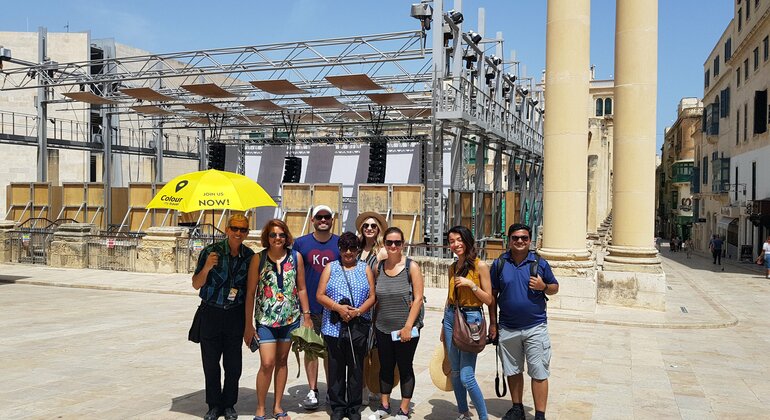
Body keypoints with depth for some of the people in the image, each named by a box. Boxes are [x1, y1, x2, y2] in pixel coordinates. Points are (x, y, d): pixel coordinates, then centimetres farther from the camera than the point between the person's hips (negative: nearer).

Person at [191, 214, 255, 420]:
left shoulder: (249, 256, 0)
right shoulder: (211, 252, -8)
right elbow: (196, 285, -5)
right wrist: (207, 267, -23)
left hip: (235, 315, 1)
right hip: (211, 313, -1)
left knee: (233, 364, 4)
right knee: (210, 363, 5)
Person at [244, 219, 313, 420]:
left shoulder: (295, 257, 0)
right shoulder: (258, 259, -5)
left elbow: (301, 289, 6)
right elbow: (250, 293, -2)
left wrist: (306, 316, 5)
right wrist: (249, 324, -3)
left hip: (290, 318, 2)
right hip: (265, 319, -2)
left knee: (282, 361, 12)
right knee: (267, 364, -7)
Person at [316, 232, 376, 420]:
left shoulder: (365, 268, 10)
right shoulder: (330, 268, 9)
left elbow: (372, 296, 4)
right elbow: (320, 295, 1)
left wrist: (358, 311, -13)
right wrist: (338, 308, -14)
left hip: (359, 326, 0)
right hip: (334, 326, 0)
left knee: (356, 368, 6)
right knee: (336, 367, 5)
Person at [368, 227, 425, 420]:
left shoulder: (411, 267, -8)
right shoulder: (379, 267, 4)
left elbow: (418, 298, -11)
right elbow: (376, 298, 10)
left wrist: (408, 326, -15)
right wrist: (375, 322, 6)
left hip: (405, 329, -3)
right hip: (383, 329, 3)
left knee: (405, 368, 8)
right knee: (385, 367, 15)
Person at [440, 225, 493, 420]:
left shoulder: (480, 266, -8)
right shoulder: (453, 267, 10)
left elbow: (488, 300, -7)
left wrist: (471, 284, -19)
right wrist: (444, 326, 20)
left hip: (471, 318, -6)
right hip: (451, 317, 6)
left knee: (466, 377, -9)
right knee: (455, 373, 12)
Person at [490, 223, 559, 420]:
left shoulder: (540, 263, -1)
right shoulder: (499, 264, 1)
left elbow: (555, 287, 9)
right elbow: (493, 294, 6)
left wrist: (543, 287, -14)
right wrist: (492, 323, 4)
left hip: (535, 328, -2)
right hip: (507, 328, 2)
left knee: (539, 373, -1)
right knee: (513, 371, 15)